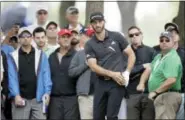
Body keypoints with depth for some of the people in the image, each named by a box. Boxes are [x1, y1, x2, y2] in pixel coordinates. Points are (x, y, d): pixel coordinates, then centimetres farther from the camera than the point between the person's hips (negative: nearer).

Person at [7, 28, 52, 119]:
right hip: (21, 99, -1)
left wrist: (47, 92, -8)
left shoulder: (41, 55, 10)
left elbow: (46, 75, 5)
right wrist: (16, 95, -13)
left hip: (38, 98, 1)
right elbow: (12, 77, -1)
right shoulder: (13, 57, 6)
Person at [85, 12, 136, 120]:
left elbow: (131, 54, 4)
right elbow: (93, 66, -4)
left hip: (117, 82, -3)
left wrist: (127, 73, -10)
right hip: (101, 83, 3)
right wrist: (112, 74, -15)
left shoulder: (116, 37, 1)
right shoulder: (89, 44, 3)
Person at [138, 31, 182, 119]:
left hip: (167, 96, -11)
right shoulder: (159, 56, 17)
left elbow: (171, 80, -27)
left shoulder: (172, 58, -17)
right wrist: (141, 83, -4)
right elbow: (149, 69, 14)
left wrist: (155, 92, -18)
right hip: (161, 96, 11)